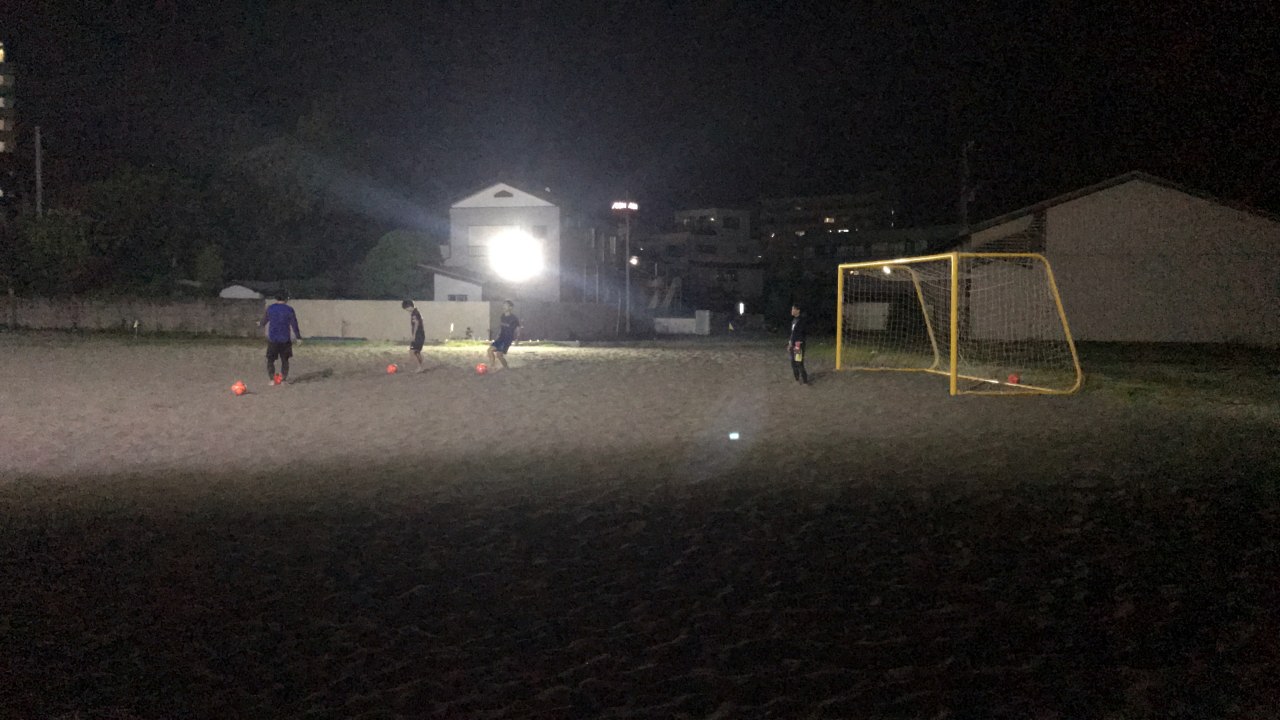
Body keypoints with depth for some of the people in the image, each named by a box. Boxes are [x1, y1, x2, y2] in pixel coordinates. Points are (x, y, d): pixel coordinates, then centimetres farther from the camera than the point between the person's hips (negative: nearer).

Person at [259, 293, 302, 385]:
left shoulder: (270, 308, 0)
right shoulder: (289, 310, -5)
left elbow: (264, 320, 14)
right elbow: (294, 325, -2)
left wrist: (260, 324, 37)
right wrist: (298, 337, 8)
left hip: (272, 339, 1)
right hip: (284, 339, 0)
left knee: (270, 360, 10)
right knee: (285, 360, 14)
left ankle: (272, 379, 1)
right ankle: (284, 379, 14)